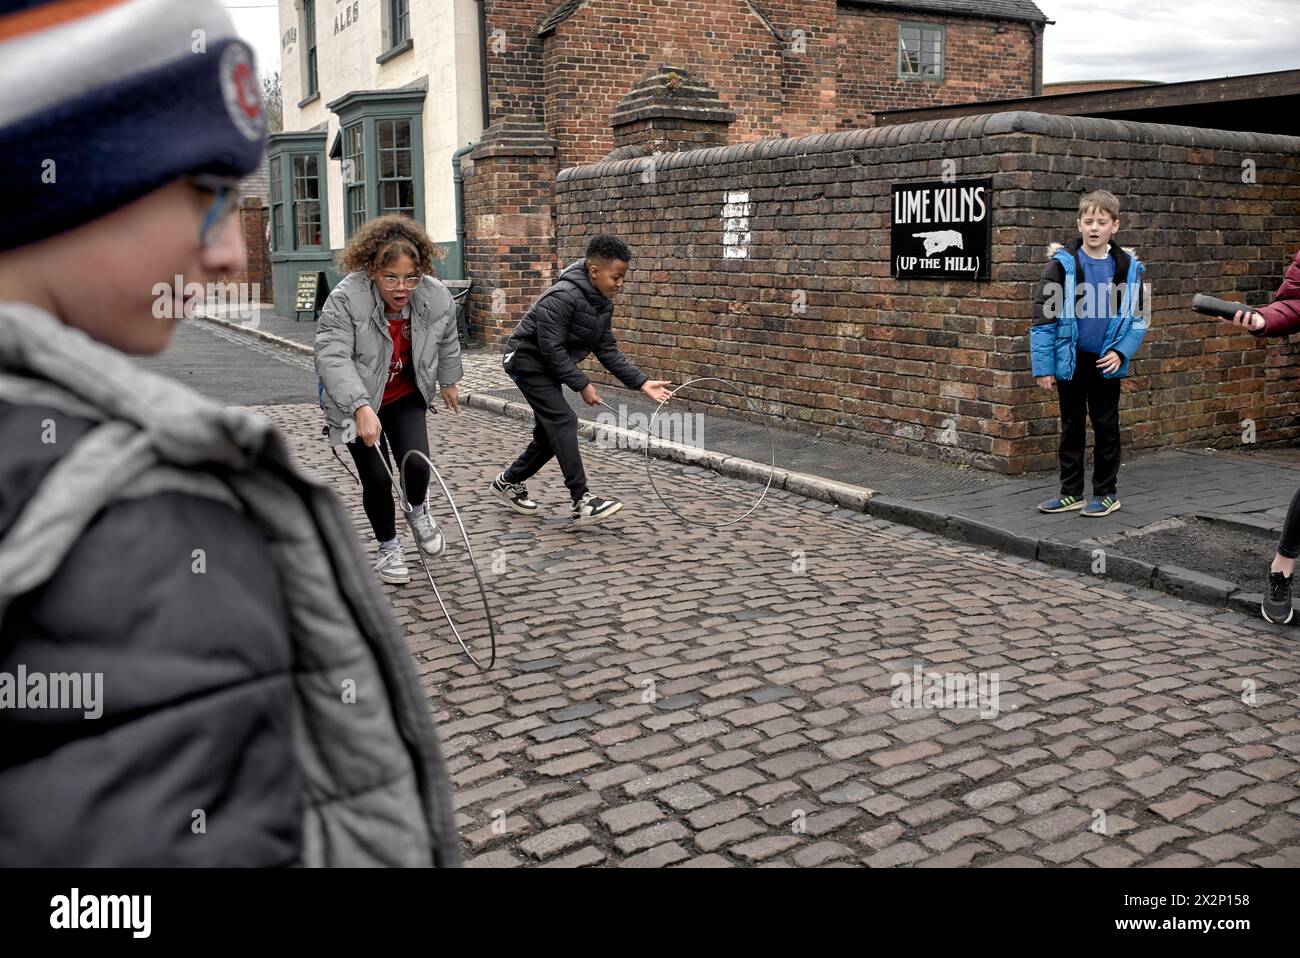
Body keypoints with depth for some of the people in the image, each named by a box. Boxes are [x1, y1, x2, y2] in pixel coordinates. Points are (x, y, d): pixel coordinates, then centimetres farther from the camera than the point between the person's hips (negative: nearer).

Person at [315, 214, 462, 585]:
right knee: (376, 478, -3)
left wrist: (449, 381, 22)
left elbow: (447, 343, 6)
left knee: (416, 463, -15)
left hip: (405, 397, 3)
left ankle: (417, 512, 21)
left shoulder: (438, 299, -15)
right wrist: (361, 406, -47)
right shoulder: (346, 298, -28)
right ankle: (387, 546, 23)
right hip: (356, 402, -2)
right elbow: (332, 357, -35)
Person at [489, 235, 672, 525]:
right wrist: (582, 384, -24)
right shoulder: (562, 297, -27)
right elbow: (551, 349, -27)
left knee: (550, 432, 11)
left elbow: (608, 349, 2)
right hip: (527, 358, -9)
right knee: (563, 421, -20)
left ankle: (509, 481, 32)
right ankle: (581, 501, -24)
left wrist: (641, 382, -7)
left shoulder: (604, 303, 1)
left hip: (549, 366, 9)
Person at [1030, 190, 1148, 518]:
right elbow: (1044, 315, -9)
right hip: (1070, 359, -1)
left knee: (1106, 426, 8)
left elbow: (1138, 316, 6)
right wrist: (1043, 365, -12)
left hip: (1106, 361, 1)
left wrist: (1121, 352, -9)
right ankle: (1071, 492, 20)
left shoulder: (1127, 266, -2)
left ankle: (1106, 492, 20)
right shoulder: (1063, 262, -8)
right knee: (1071, 426, 10)